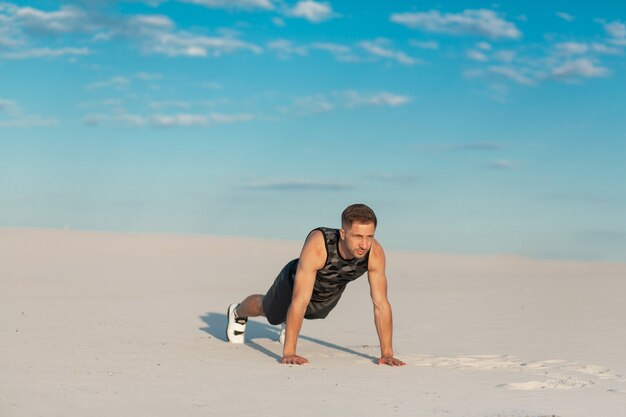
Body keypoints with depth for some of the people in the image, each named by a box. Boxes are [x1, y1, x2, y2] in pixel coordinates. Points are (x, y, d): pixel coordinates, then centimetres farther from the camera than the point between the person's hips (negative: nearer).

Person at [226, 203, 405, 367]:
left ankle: (289, 322, 70)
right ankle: (238, 313, 62)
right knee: (265, 308, 29)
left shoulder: (375, 253, -37)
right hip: (294, 283, -3)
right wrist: (288, 352, -48)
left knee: (312, 313, 35)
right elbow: (300, 301, -47)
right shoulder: (317, 245, -47)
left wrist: (387, 353, -32)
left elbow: (381, 304, -29)